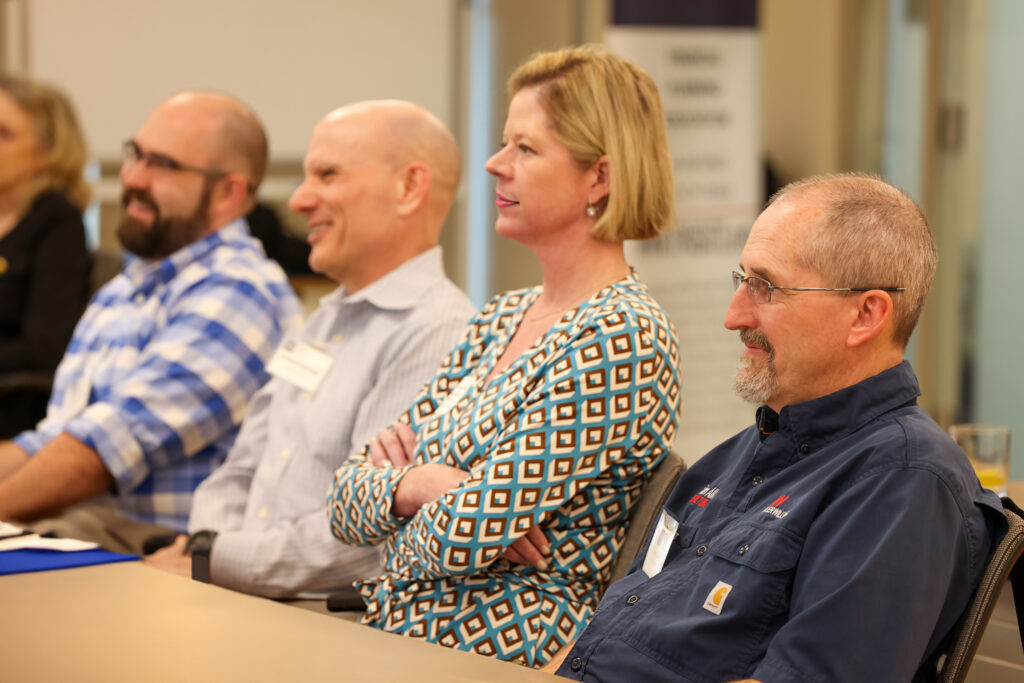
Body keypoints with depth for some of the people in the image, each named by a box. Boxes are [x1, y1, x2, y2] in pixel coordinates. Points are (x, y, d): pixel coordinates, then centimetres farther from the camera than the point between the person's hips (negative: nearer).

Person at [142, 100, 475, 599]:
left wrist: (211, 563, -16)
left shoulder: (437, 334, -12)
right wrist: (200, 544, -1)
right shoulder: (329, 318, 22)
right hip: (247, 604, 9)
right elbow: (242, 472, 21)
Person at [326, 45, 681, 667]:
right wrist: (416, 484, -8)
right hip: (386, 637, 8)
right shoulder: (501, 319, 13)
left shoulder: (622, 337, -13)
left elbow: (463, 536, -19)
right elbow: (348, 500, 11)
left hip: (494, 654, -8)